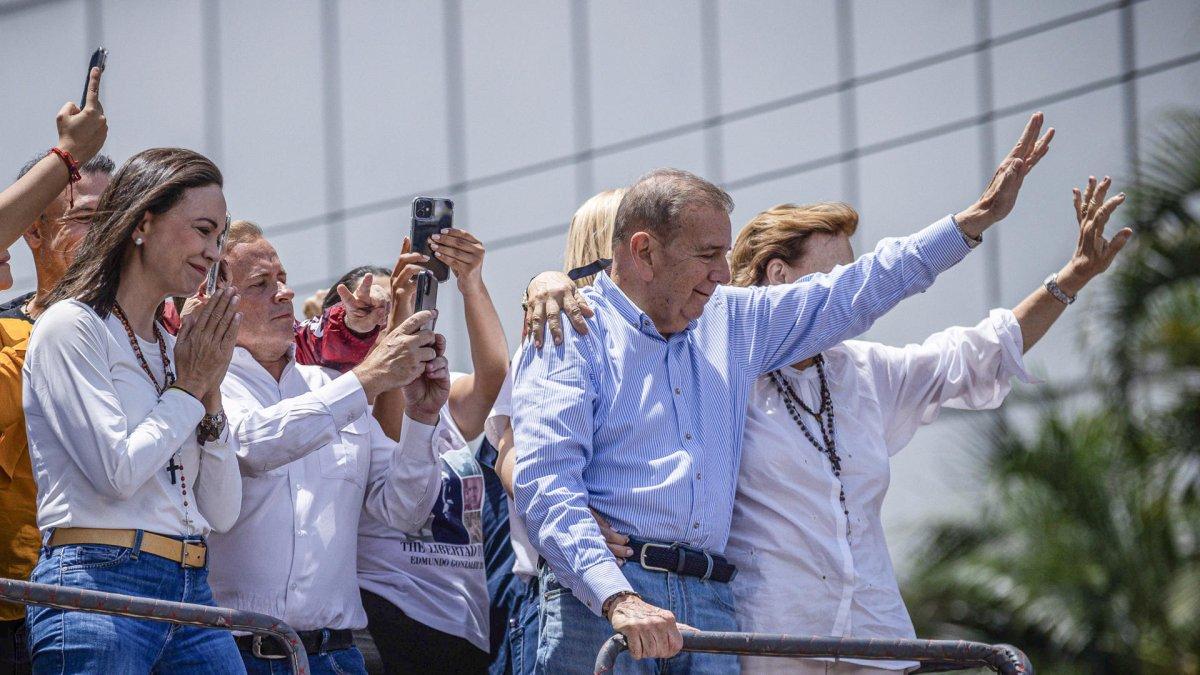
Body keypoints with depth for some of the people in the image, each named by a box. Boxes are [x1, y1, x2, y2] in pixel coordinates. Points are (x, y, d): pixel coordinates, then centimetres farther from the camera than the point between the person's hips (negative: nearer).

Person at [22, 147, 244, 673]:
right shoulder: (73, 327, -2)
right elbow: (116, 471, -13)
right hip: (101, 581, -7)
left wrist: (210, 393, 6)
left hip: (190, 592, 7)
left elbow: (221, 513, 15)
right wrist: (187, 389, 0)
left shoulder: (173, 348, 18)